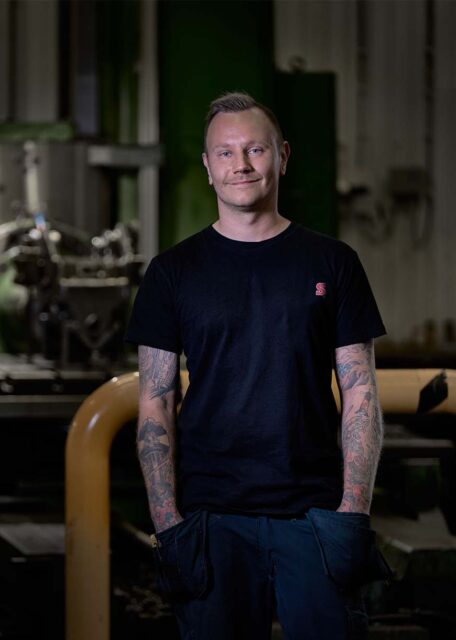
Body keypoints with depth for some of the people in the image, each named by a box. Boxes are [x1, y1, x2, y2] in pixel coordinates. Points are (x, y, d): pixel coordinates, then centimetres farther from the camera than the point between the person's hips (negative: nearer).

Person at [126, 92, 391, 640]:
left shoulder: (332, 262, 7)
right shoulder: (174, 271, 6)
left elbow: (360, 395, 5)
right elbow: (155, 406, 4)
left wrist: (355, 511, -6)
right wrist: (168, 524, -6)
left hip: (314, 512, 0)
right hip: (210, 517, 0)